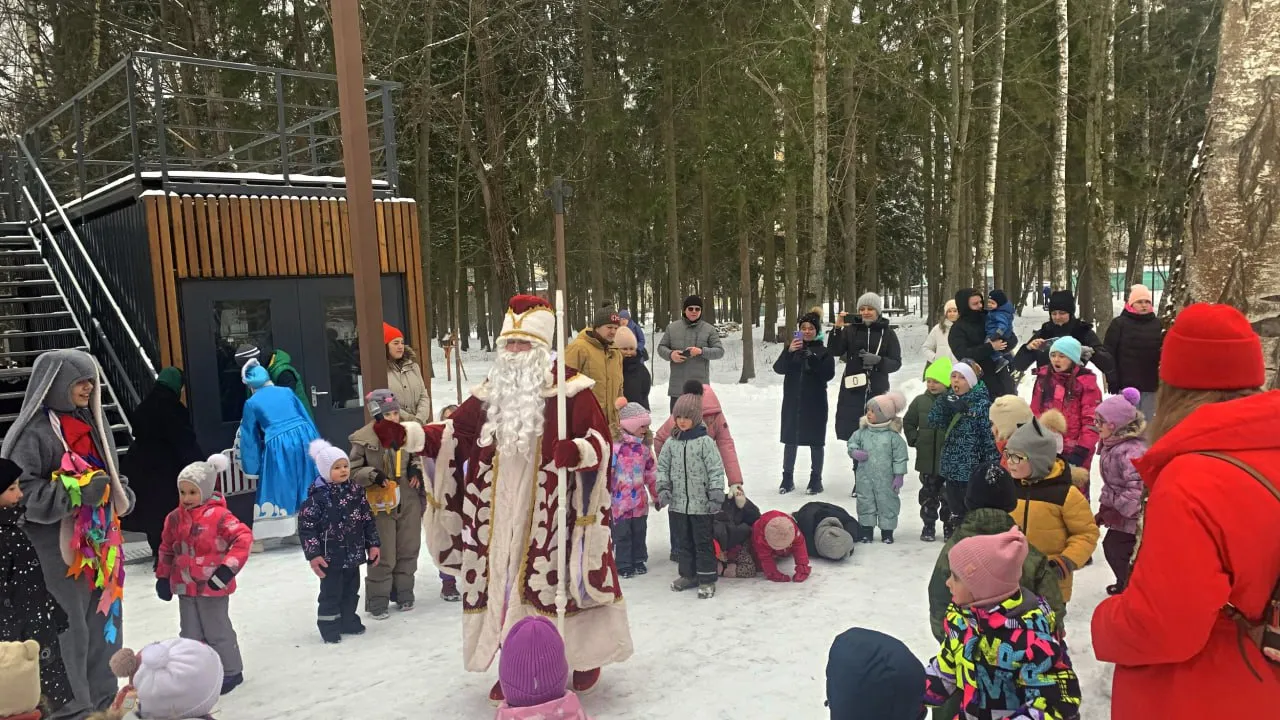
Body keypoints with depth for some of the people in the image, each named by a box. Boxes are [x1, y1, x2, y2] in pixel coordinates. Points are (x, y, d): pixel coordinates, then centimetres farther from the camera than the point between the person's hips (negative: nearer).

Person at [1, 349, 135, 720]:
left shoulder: (92, 423, 10)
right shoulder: (34, 431, -13)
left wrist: (120, 494, 5)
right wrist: (79, 492, -24)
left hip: (101, 544, 7)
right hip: (60, 550, -7)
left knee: (103, 620, 16)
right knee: (68, 629, -2)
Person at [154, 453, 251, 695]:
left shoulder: (218, 515, -16)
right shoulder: (175, 518, 3)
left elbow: (244, 537, -20)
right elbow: (167, 549, 15)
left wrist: (227, 568, -25)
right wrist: (163, 578, 14)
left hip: (213, 586, -6)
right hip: (185, 587, 6)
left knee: (218, 631, 6)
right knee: (190, 634, 14)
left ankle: (231, 672, 21)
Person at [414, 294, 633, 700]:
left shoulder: (568, 389, -7)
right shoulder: (490, 394, 10)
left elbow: (600, 438, -10)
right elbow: (453, 433, 12)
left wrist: (577, 451, -31)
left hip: (551, 512, -5)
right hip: (502, 516, 5)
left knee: (561, 580, 1)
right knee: (506, 585, 11)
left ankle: (586, 657, 25)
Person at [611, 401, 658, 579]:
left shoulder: (644, 448, 5)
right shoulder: (616, 447, -15)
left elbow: (652, 474, 13)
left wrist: (656, 496, 17)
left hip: (639, 500, 5)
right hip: (620, 501, -5)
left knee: (639, 532, 16)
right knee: (622, 534, 5)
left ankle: (639, 560, 31)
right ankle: (623, 564, 18)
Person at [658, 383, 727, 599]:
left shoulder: (705, 442, -10)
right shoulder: (672, 443, 3)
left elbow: (716, 470, -10)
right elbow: (662, 466, 9)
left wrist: (716, 495, -13)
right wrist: (663, 488, -3)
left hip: (701, 503, -5)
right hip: (678, 502, 5)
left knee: (703, 542, 4)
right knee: (683, 541, 15)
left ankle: (707, 579, 13)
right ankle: (688, 575, 29)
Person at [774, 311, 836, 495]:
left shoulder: (823, 352, 4)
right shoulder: (792, 348, 9)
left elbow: (829, 374, -8)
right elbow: (778, 368, -5)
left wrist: (813, 359, -21)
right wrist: (789, 352, -21)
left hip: (815, 404, -2)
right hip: (792, 403, 2)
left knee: (816, 441, 1)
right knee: (790, 440, 5)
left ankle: (816, 479, 9)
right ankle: (787, 478, 13)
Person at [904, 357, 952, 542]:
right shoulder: (920, 401, 2)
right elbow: (908, 422, 14)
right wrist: (914, 440, 6)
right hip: (927, 459, 3)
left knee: (948, 494, 8)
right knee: (928, 493, 11)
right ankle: (928, 525, 22)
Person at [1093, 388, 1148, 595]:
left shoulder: (1131, 451, -28)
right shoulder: (1112, 444, 4)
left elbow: (1138, 490, -32)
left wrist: (1114, 513, -23)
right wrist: (1104, 509, 12)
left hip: (1131, 521, -10)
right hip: (1118, 516, 10)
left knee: (1122, 556, -1)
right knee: (1110, 547, 24)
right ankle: (1124, 585, 46)